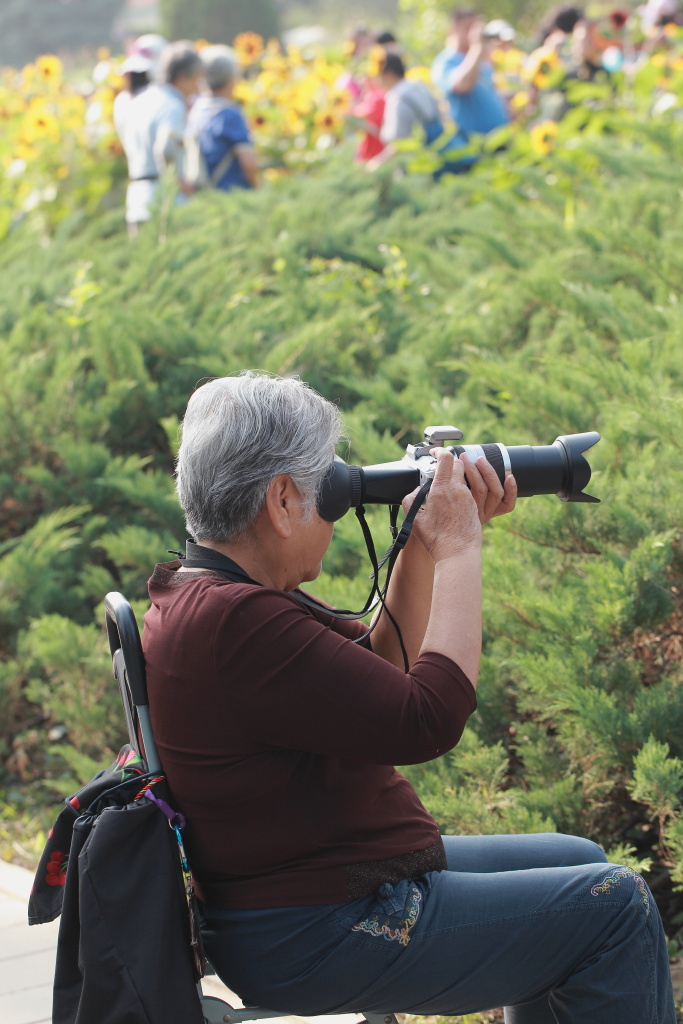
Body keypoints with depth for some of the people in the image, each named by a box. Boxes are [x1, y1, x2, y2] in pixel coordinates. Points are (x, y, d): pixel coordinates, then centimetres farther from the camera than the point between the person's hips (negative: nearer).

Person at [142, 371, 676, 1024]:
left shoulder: (197, 594, 8)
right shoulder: (235, 622, -27)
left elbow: (380, 672, 16)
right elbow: (428, 719, -28)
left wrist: (424, 545, 4)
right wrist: (457, 548, -17)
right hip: (313, 941, -11)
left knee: (577, 861, 20)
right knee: (614, 906, -7)